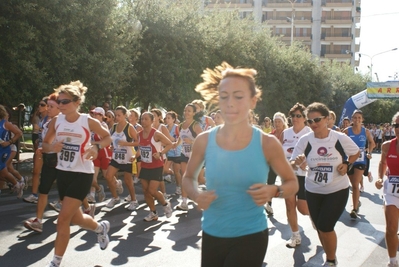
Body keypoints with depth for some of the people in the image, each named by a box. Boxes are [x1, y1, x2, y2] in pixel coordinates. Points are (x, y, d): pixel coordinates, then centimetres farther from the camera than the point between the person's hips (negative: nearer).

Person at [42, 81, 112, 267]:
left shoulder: (88, 122, -12)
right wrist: (52, 147, -17)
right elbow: (44, 146, 7)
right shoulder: (56, 121, -1)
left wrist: (96, 147, -19)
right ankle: (100, 227, 48)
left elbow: (107, 137, 2)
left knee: (63, 220, -10)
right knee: (75, 218, 17)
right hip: (62, 173, 6)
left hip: (82, 174, -5)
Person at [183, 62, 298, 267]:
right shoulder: (204, 140, -6)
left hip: (250, 237, -2)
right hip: (212, 235, 3)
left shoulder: (267, 144, -11)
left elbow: (292, 183, 2)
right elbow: (189, 177, 10)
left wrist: (273, 191, -19)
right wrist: (197, 195, -11)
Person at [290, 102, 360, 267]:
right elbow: (292, 165, -12)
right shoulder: (305, 140, -11)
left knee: (325, 227, -9)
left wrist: (346, 165, -13)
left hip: (337, 190, -3)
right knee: (320, 228, 13)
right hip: (313, 191, 3)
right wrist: (297, 163, -35)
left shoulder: (340, 138, -13)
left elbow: (356, 153, 6)